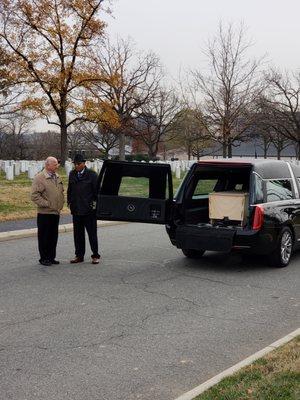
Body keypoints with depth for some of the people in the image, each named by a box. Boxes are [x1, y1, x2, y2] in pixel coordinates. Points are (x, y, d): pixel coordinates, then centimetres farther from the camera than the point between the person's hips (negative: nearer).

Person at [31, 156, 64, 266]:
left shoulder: (57, 177, 12)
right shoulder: (39, 178, -11)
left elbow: (61, 192, 24)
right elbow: (35, 195, -15)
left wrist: (61, 204, 12)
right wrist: (46, 204, -16)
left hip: (56, 212, 7)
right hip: (45, 213, -7)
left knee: (53, 236, 12)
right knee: (44, 237, 1)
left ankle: (51, 257, 21)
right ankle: (44, 258, 10)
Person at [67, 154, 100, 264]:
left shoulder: (92, 174, -4)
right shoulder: (72, 174, 10)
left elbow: (97, 190, -3)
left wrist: (95, 203, -7)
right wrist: (70, 202, 11)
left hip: (89, 210, -4)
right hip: (76, 209, 5)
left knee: (92, 233, 2)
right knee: (78, 234, 9)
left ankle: (95, 256, 11)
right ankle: (79, 255, 19)